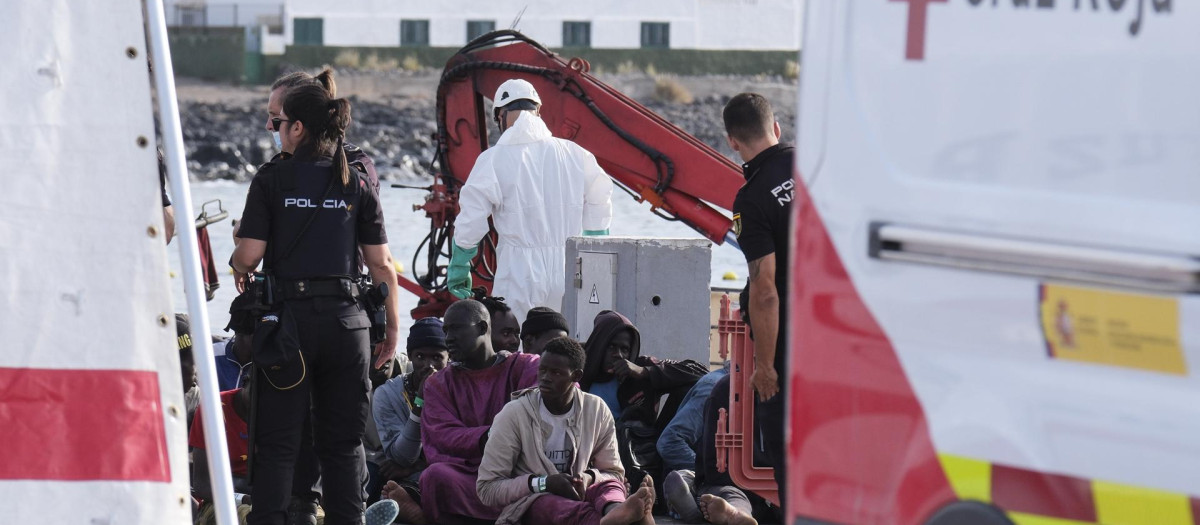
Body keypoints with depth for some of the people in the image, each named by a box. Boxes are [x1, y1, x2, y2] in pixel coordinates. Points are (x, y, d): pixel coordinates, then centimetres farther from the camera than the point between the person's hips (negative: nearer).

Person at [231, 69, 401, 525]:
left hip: (289, 318, -2)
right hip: (346, 320, 2)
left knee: (277, 442, 3)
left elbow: (248, 258, -6)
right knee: (343, 443, 10)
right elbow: (381, 266, 3)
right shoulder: (357, 184, 4)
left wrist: (235, 262, 17)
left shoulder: (272, 179, -2)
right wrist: (391, 329, 11)